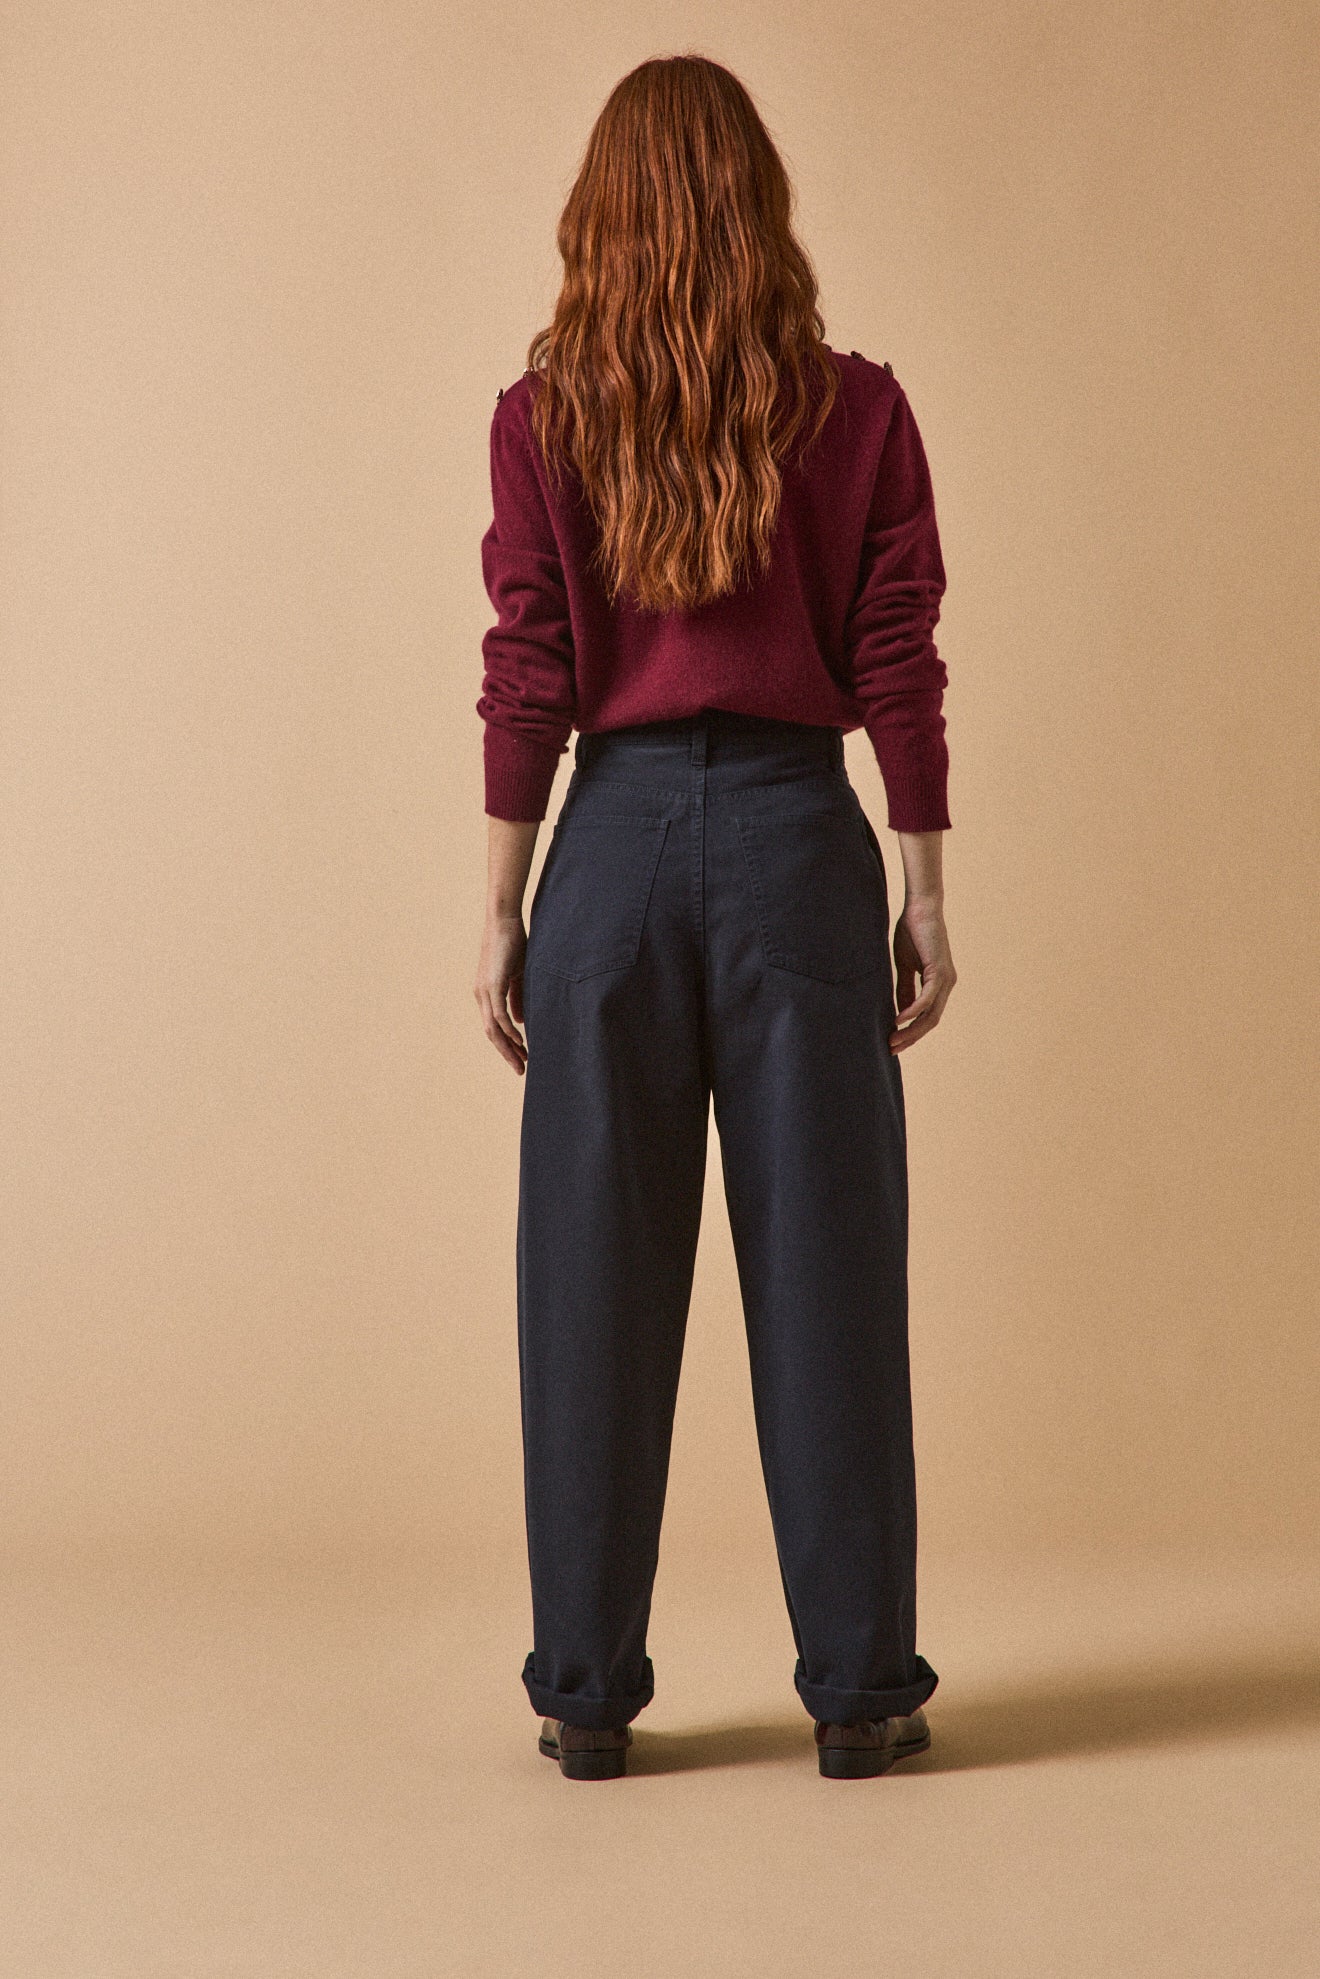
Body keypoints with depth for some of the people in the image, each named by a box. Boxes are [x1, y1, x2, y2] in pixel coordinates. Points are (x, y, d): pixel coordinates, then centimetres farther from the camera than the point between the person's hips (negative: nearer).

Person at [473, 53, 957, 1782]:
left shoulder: (542, 420, 0)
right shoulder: (859, 412, 0)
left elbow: (528, 683, -1)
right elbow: (898, 672, -1)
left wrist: (504, 911, 4)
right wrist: (925, 895, 5)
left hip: (616, 834, 1)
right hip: (798, 835, 0)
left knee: (600, 1277, 7)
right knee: (823, 1268, 5)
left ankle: (588, 1690, 13)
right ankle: (859, 1687, 10)